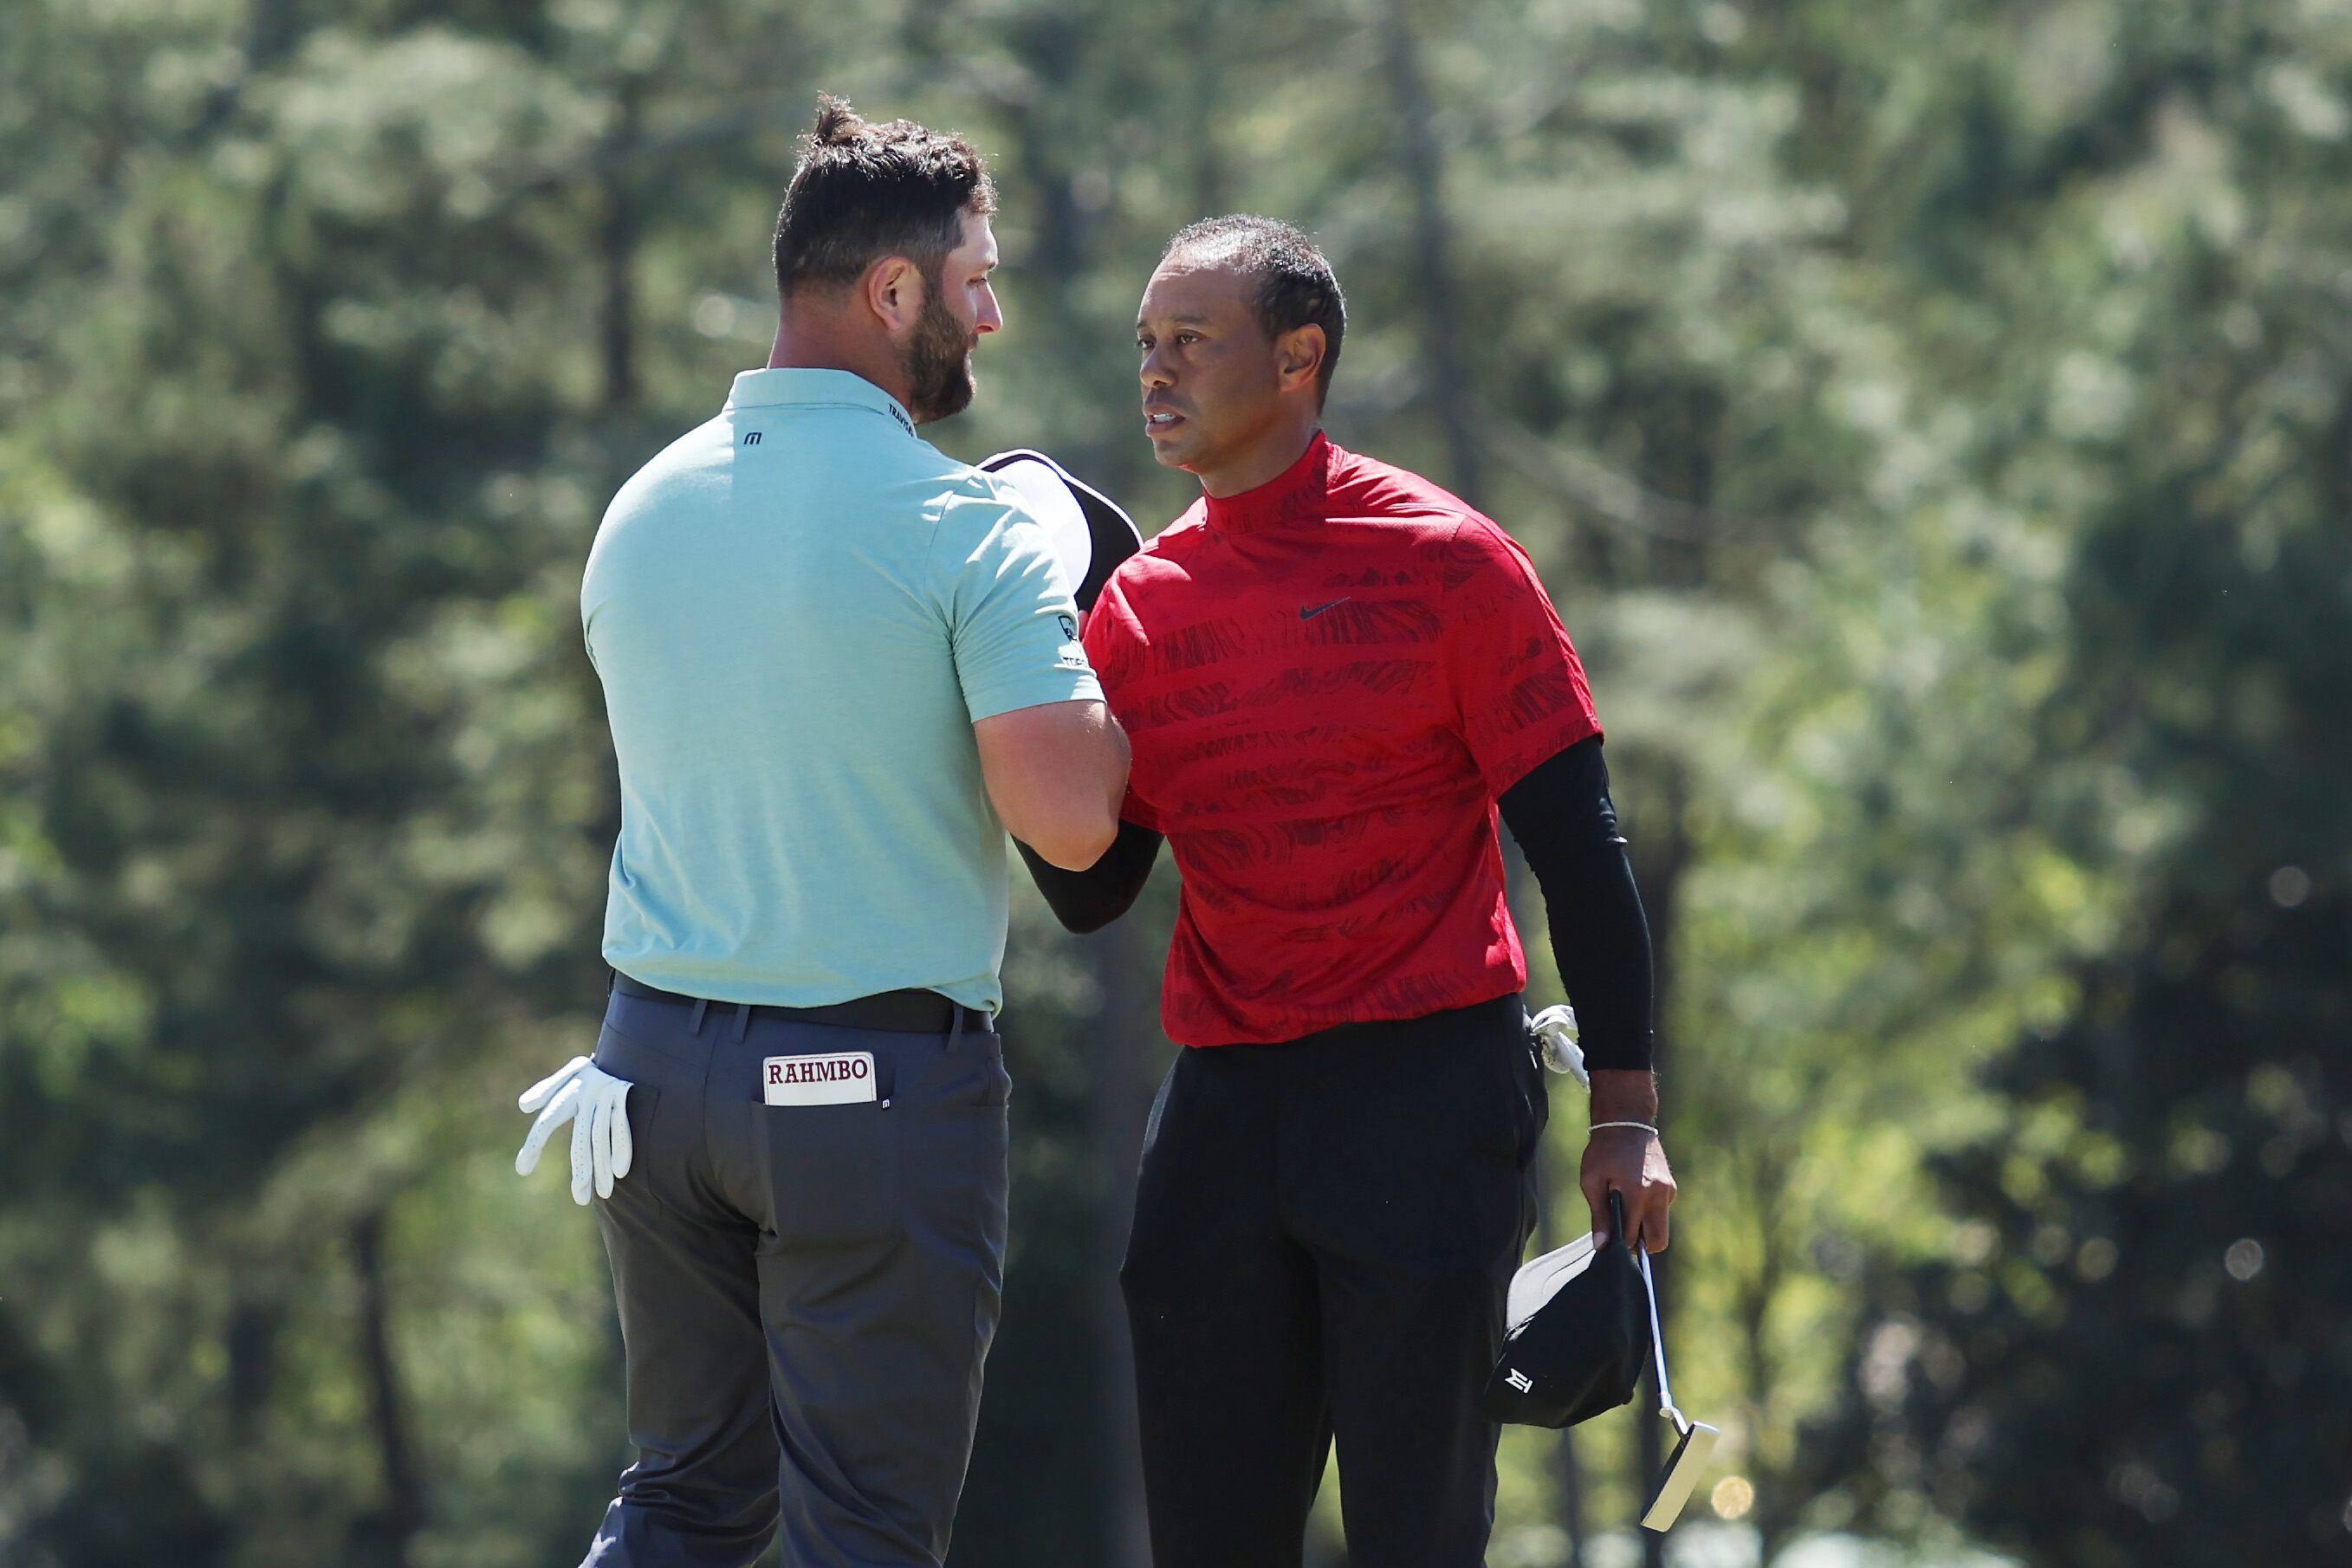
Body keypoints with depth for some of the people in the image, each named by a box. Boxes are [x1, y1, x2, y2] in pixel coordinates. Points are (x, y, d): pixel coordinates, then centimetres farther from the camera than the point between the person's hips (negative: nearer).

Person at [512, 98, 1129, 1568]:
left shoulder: (646, 507, 8)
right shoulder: (965, 529, -12)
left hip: (659, 1058, 6)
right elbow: (1068, 819, -20)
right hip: (875, 1078, -6)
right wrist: (1102, 705, 1)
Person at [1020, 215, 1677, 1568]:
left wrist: (1626, 1111, -7)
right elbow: (1090, 892, 12)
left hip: (1430, 1095, -5)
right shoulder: (1142, 604, 10)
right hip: (1221, 1105, 5)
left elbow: (1577, 843, -3)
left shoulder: (1444, 562, -3)